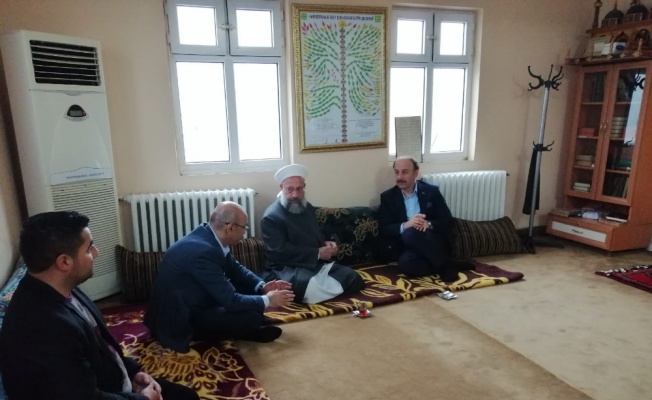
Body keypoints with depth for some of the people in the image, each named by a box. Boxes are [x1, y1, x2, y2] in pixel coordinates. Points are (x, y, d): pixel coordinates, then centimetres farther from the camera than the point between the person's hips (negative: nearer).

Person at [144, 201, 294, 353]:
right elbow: (231, 301, -27)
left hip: (192, 301, 10)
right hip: (179, 320, -10)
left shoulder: (208, 236, -5)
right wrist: (267, 300, -13)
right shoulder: (203, 251, -33)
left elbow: (235, 269, 10)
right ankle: (249, 330, 10)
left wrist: (262, 286, -3)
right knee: (251, 317, -21)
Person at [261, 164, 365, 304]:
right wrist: (317, 253, -18)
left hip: (316, 264, 8)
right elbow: (280, 252, -20)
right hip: (287, 269, -7)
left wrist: (326, 244, 4)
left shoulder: (307, 207, 14)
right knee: (313, 287, -38)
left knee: (353, 278, -11)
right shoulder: (271, 217, -12)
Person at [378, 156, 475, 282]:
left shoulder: (431, 191, 3)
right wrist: (405, 225, -23)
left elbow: (448, 222, -1)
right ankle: (446, 265, -14)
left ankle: (445, 265, -16)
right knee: (405, 263, -34)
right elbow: (384, 229, -3)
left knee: (410, 234, -33)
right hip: (410, 248, 1)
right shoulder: (387, 197, 5)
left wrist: (428, 224, -22)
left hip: (435, 243, -1)